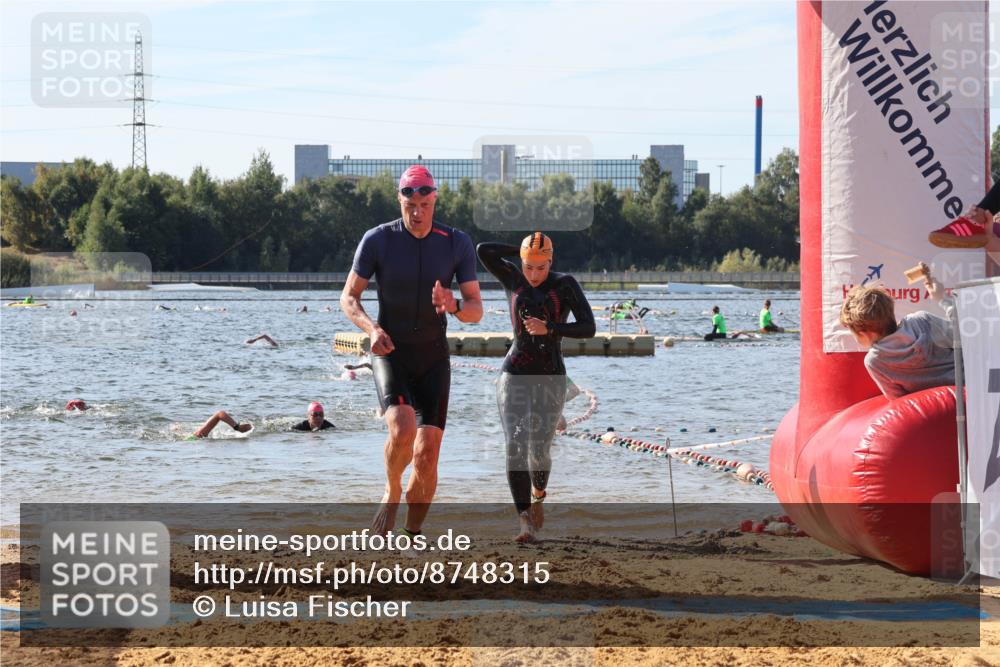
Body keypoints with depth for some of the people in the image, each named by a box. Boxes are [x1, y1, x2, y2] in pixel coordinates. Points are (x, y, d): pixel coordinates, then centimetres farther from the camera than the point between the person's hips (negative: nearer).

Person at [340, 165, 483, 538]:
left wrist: (454, 306, -28)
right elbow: (349, 298, -2)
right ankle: (391, 492, 2)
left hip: (433, 357, 2)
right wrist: (371, 328, -22)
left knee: (427, 454, -6)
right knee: (402, 429, -28)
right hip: (390, 353, -2)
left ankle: (413, 534, 12)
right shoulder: (378, 240, -10)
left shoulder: (457, 244, -5)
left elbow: (476, 310, -4)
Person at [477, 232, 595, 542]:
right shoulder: (513, 279, 6)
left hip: (550, 378, -2)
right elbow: (483, 250, -7)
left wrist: (549, 328, -19)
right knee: (514, 448, -15)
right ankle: (525, 518, -19)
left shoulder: (565, 284, -2)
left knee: (538, 451, -6)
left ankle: (538, 494, 28)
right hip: (514, 374, 2)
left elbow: (588, 328, -9)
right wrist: (522, 249, 2)